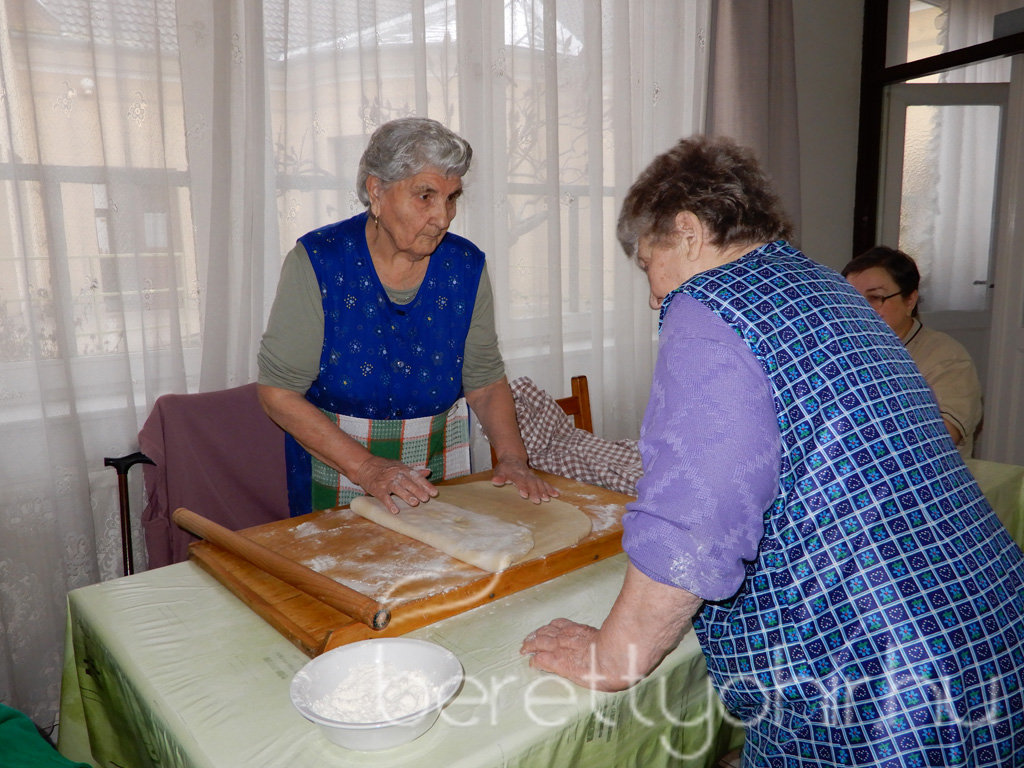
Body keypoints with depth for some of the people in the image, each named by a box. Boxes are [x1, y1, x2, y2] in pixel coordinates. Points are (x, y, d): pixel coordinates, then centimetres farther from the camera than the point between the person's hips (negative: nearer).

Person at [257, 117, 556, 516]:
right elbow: (278, 391, -14)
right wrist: (365, 467, -22)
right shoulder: (317, 262, -15)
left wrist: (512, 459, -13)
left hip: (441, 468, 2)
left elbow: (486, 382, 2)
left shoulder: (465, 266, -6)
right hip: (336, 470, -2)